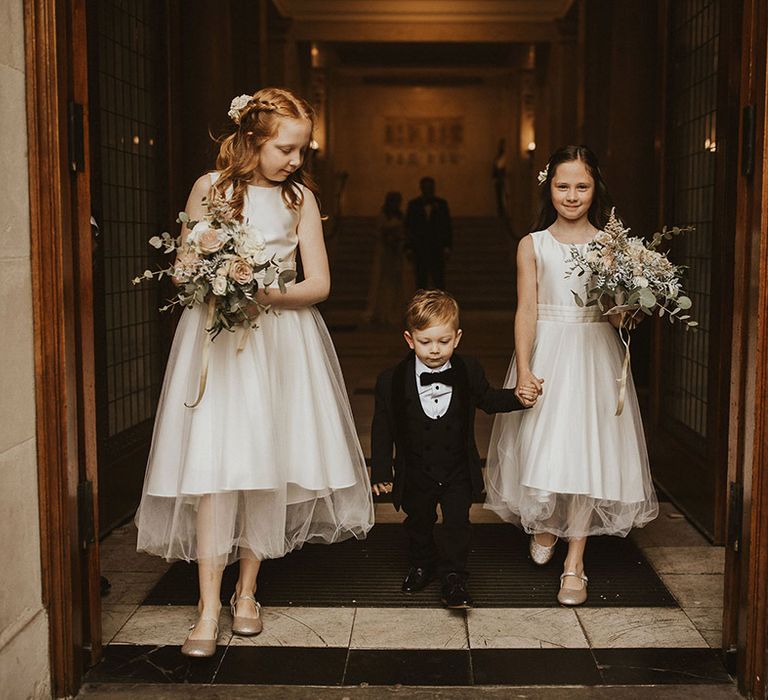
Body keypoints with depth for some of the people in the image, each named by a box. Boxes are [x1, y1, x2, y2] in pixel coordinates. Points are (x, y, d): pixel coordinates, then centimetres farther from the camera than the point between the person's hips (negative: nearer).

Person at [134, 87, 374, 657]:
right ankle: (209, 608, -5)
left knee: (267, 463, 2)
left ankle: (247, 590, 18)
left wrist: (266, 293, -17)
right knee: (213, 464, -9)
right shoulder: (210, 188, 1)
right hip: (217, 337, -1)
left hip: (283, 337, 2)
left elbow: (319, 283, 0)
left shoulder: (300, 196, 4)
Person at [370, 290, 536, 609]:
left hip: (458, 471, 0)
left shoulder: (469, 372, -8)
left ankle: (453, 577, 21)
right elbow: (382, 427, -6)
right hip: (415, 472, 0)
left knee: (457, 524, 3)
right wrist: (381, 471, -4)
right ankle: (422, 564, 43)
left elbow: (488, 399, 10)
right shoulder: (391, 380, -14)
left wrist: (518, 398, -8)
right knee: (419, 523, 18)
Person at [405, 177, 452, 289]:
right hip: (419, 248, 0)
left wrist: (447, 246, -3)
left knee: (439, 279, -5)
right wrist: (409, 247, -2)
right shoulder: (413, 204, 5)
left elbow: (447, 226, 5)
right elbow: (408, 227, 6)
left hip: (437, 248, 0)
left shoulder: (441, 203, 6)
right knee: (421, 280, 3)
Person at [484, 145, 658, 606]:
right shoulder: (533, 245, 4)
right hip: (547, 353, 0)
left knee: (586, 448, -1)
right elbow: (526, 310, -2)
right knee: (540, 445, 2)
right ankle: (543, 524, 34)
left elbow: (619, 314, 4)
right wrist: (523, 370, -11)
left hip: (594, 356, 0)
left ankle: (575, 561, 9)